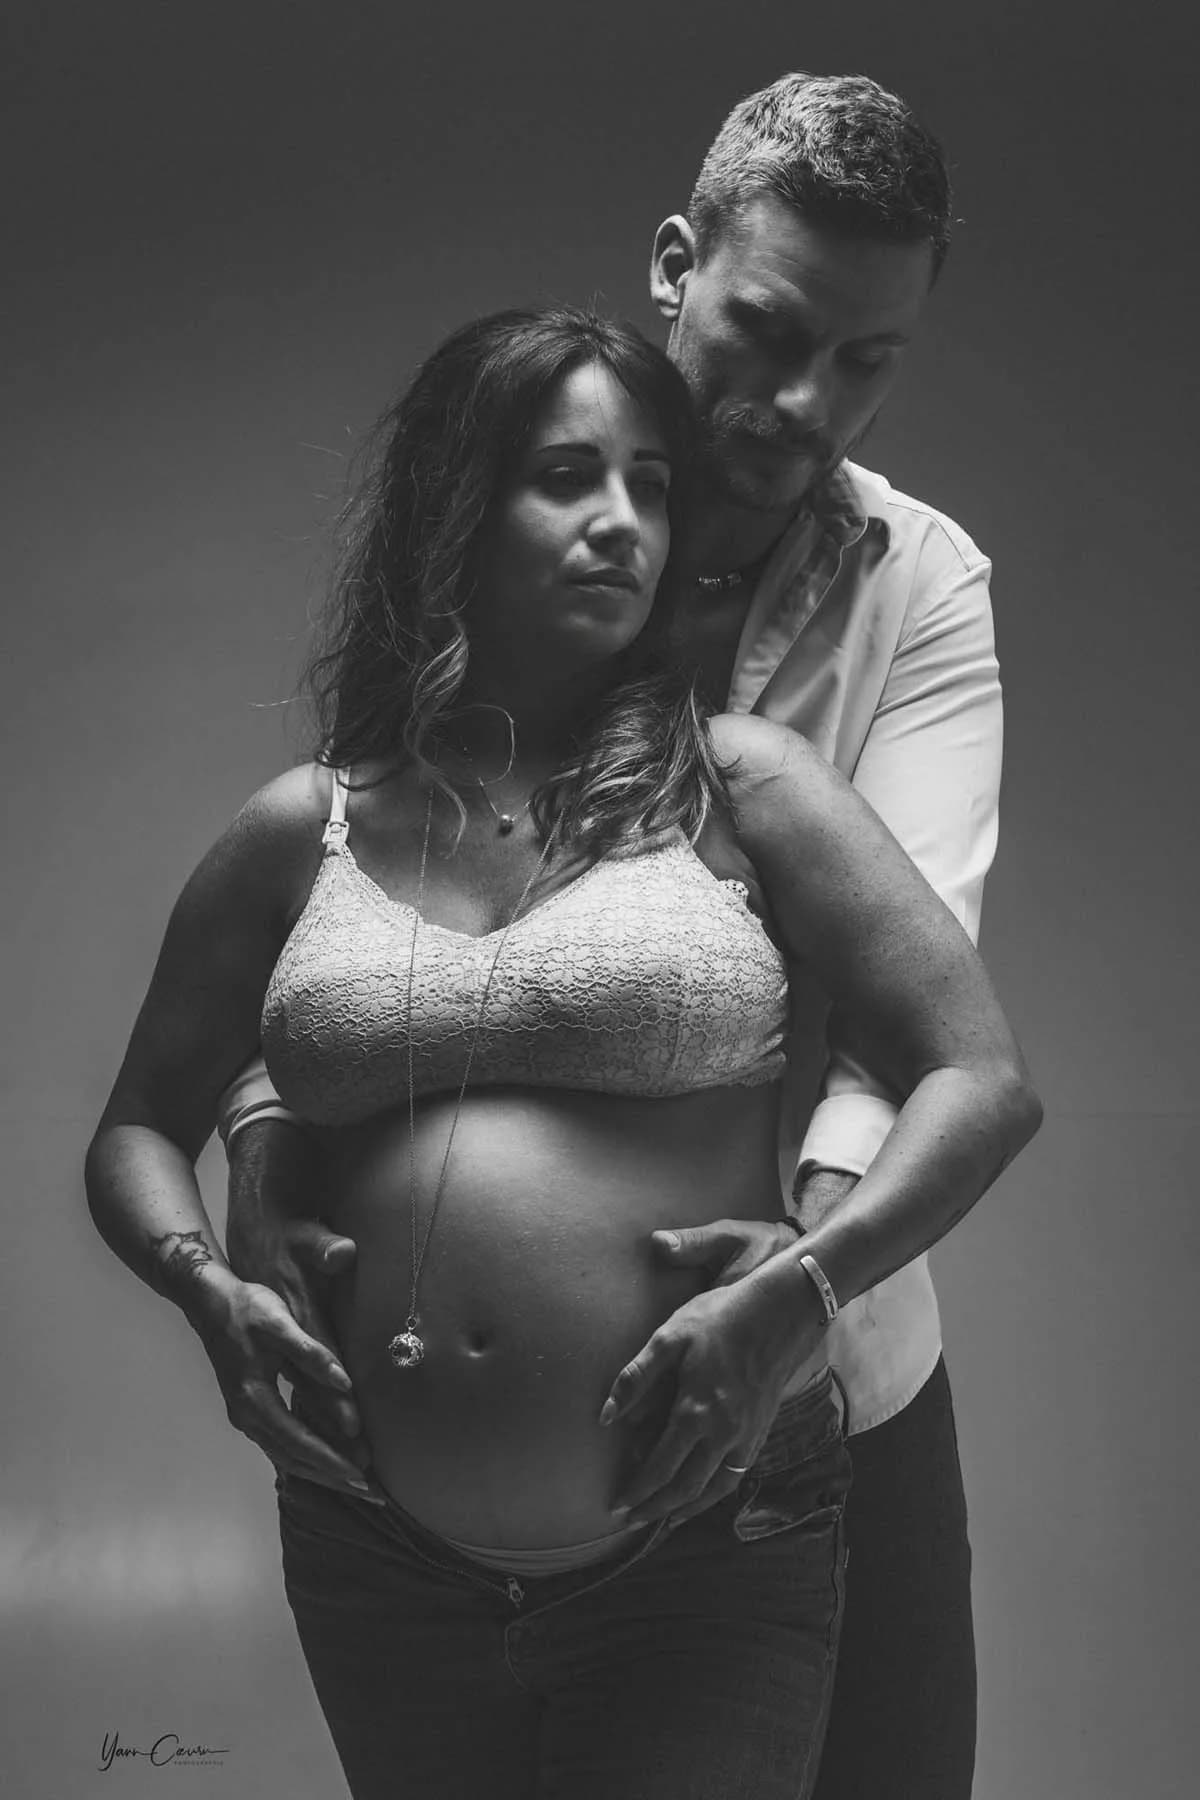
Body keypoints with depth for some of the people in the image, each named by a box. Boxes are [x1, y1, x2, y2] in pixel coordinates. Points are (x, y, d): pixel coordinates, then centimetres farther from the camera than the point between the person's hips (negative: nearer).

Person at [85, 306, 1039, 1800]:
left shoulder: (733, 784, 0)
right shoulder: (299, 836, 6)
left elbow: (985, 1079, -5)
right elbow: (137, 1132, 15)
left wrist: (799, 1291, -18)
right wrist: (203, 1285, -5)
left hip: (705, 1555, -2)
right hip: (375, 1559, 3)